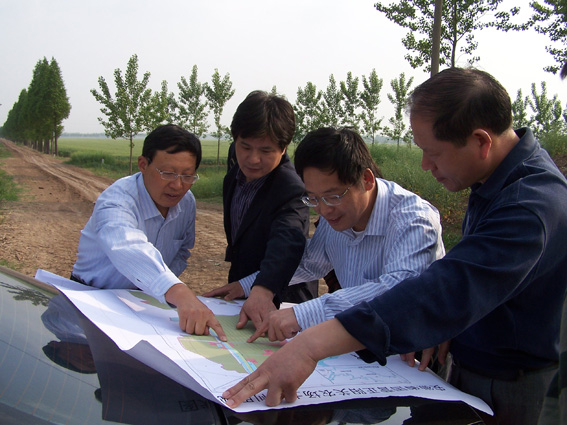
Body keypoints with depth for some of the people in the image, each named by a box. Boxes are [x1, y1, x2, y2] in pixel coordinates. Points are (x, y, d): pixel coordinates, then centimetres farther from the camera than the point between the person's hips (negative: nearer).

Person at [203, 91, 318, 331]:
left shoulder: (291, 190, -30)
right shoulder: (235, 171, -5)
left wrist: (261, 291, -62)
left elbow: (286, 242, -47)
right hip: (240, 289, 7)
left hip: (277, 303, -6)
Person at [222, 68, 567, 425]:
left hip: (510, 390, -7)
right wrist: (435, 334, -4)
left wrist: (312, 345, -50)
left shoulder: (530, 206, -32)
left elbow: (451, 292, -44)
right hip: (468, 367, 8)